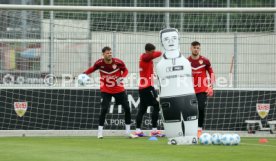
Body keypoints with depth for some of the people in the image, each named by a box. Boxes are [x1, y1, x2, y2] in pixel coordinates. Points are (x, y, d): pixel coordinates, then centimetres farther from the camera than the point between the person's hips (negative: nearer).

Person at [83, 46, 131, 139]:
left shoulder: (118, 62, -15)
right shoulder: (99, 63, -14)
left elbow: (125, 70, 0)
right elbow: (93, 69, 5)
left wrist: (121, 77, -19)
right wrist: (85, 74, -11)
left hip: (119, 89, 2)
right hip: (106, 90, -1)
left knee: (127, 108, 1)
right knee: (104, 109, -15)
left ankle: (128, 130, 17)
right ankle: (100, 131, -5)